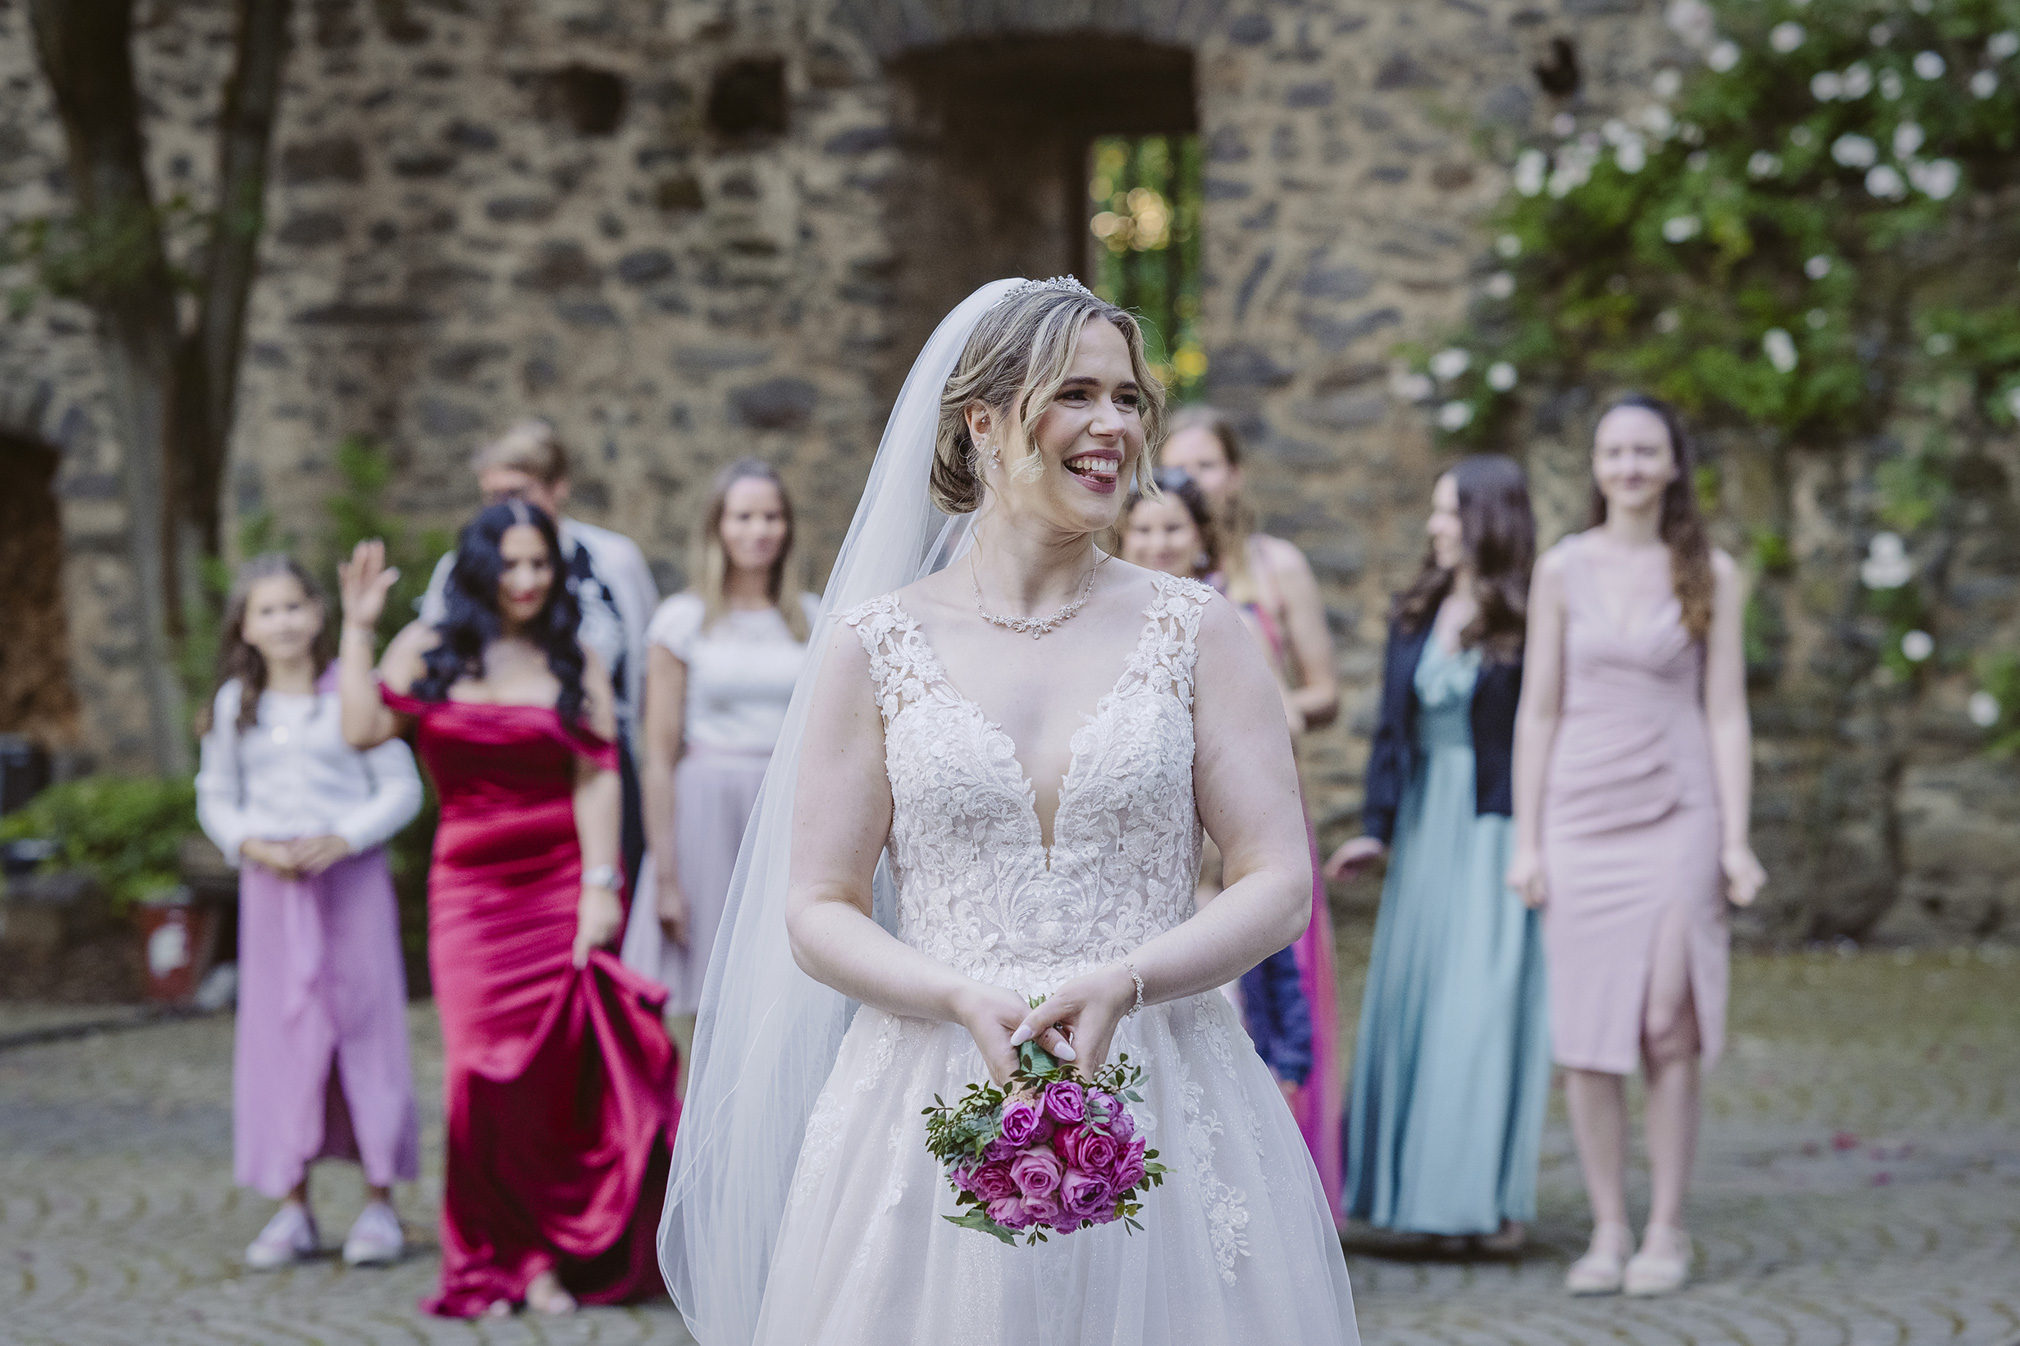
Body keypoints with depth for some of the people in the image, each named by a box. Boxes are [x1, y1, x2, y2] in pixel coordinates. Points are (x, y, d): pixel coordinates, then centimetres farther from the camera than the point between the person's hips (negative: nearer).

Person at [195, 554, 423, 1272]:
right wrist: (252, 846, -7)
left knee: (365, 1025, -1)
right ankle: (293, 1207, 10)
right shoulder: (234, 705, 7)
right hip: (271, 887, 3)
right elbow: (216, 797, 12)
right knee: (280, 1033, 3)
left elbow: (401, 787, -2)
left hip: (352, 880, -3)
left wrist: (344, 840, -14)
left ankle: (378, 1200, 7)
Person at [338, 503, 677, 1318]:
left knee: (563, 1069, -4)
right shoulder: (427, 651, 8)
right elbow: (364, 730, -5)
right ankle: (495, 1258, 8)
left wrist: (599, 885, -9)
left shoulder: (575, 663, 5)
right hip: (470, 885, 1)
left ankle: (554, 1255, 8)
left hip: (562, 881, -1)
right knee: (485, 1069, -4)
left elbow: (596, 780, -1)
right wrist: (358, 629, -4)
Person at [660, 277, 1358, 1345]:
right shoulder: (876, 645, 3)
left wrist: (1120, 983, -15)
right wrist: (968, 1000, -15)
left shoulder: (1194, 633, 4)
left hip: (1163, 1117, 1)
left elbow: (1279, 882, 1)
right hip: (935, 1104, 0)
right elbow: (819, 912, 2)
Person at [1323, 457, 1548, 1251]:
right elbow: (1393, 724, 10)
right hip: (1425, 826, 6)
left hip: (1497, 828, -6)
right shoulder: (1416, 613, 9)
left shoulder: (1527, 619, -9)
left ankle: (1493, 1198, 2)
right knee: (1417, 1000, 6)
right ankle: (1431, 1190, 14)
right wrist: (1377, 827, 2)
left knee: (1489, 1004, -5)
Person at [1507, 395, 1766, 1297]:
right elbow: (1537, 711, 6)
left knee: (1668, 1027, -6)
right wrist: (1524, 840, 1)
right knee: (1585, 1034, 1)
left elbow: (1726, 713, 3)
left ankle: (1667, 1231, 4)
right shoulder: (1562, 570, 5)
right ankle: (1607, 1231, 9)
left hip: (1677, 814, -1)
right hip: (1582, 812, 1)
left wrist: (1737, 840, -3)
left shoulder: (1710, 575, 4)